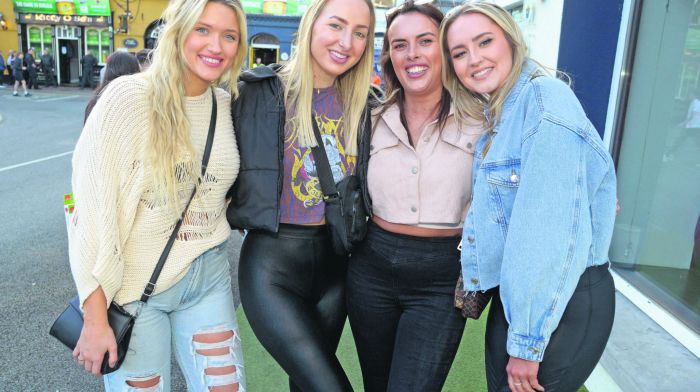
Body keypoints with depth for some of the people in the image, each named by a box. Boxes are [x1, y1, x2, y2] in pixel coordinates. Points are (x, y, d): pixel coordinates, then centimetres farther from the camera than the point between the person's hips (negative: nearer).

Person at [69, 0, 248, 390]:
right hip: (133, 287, -4)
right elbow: (93, 207, -14)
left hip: (208, 278, 4)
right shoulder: (129, 96, -14)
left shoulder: (229, 105, 0)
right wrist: (95, 317, -13)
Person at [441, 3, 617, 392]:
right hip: (511, 298, 8)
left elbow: (551, 231, -24)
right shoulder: (497, 115, 11)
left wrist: (527, 342, -20)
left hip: (561, 305, -8)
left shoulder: (544, 98, -18)